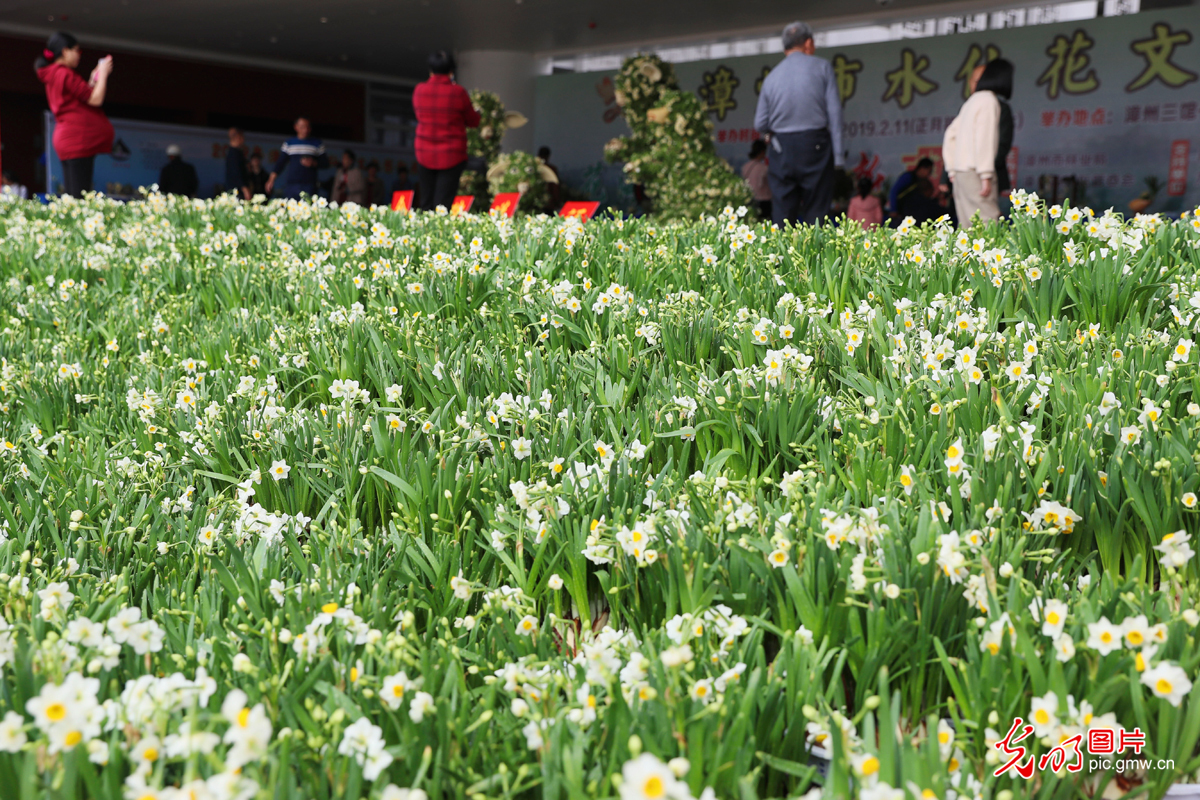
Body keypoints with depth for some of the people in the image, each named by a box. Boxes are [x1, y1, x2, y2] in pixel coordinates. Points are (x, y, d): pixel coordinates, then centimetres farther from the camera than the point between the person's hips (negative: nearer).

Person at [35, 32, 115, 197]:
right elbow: (96, 100, -13)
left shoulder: (52, 76, 20)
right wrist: (103, 74, -1)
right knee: (80, 197, -15)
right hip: (78, 138, -10)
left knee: (71, 196, 6)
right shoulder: (66, 74, -9)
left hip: (67, 139, 10)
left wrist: (93, 79, 22)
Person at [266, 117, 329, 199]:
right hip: (290, 185, 1)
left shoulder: (317, 143, 11)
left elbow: (325, 163, 10)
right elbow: (280, 163, 13)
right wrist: (271, 180, 4)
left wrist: (313, 163, -10)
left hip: (309, 185, -1)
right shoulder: (289, 143, 13)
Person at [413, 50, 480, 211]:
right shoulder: (458, 92, -9)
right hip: (452, 156, -3)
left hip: (424, 155, 3)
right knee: (444, 203, -4)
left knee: (426, 205, 12)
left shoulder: (419, 90, 0)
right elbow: (473, 122, 2)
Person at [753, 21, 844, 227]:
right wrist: (838, 154, -4)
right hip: (815, 146, -2)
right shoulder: (822, 67, 3)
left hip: (781, 150, 2)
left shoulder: (771, 77, 8)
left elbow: (760, 125, 7)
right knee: (816, 213, 2)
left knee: (782, 215, 4)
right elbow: (834, 112, -4)